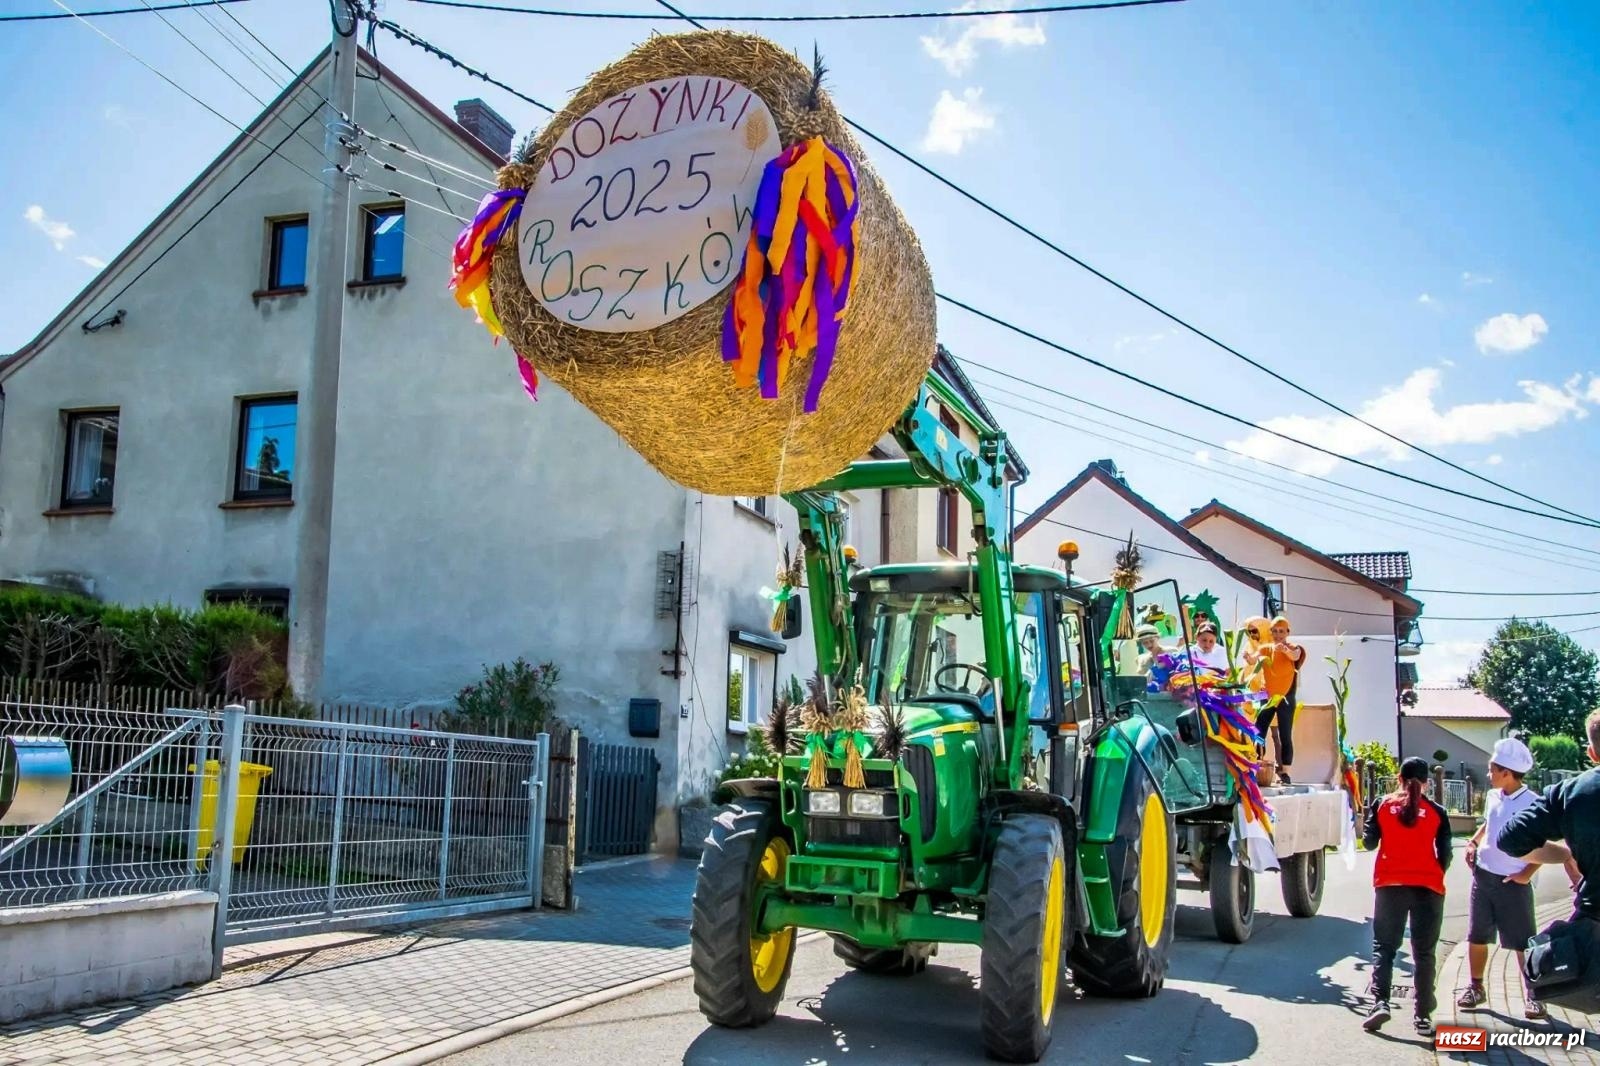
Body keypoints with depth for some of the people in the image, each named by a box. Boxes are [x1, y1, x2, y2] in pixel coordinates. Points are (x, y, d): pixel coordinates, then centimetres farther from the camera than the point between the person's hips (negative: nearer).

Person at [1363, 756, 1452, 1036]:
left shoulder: (1382, 805, 2)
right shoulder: (1437, 812, 3)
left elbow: (1370, 842, 5)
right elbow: (1444, 854, 4)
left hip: (1390, 884, 0)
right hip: (1428, 886, 0)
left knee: (1383, 946, 8)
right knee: (1424, 952, 7)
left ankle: (1380, 1002, -8)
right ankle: (1423, 1016, 6)